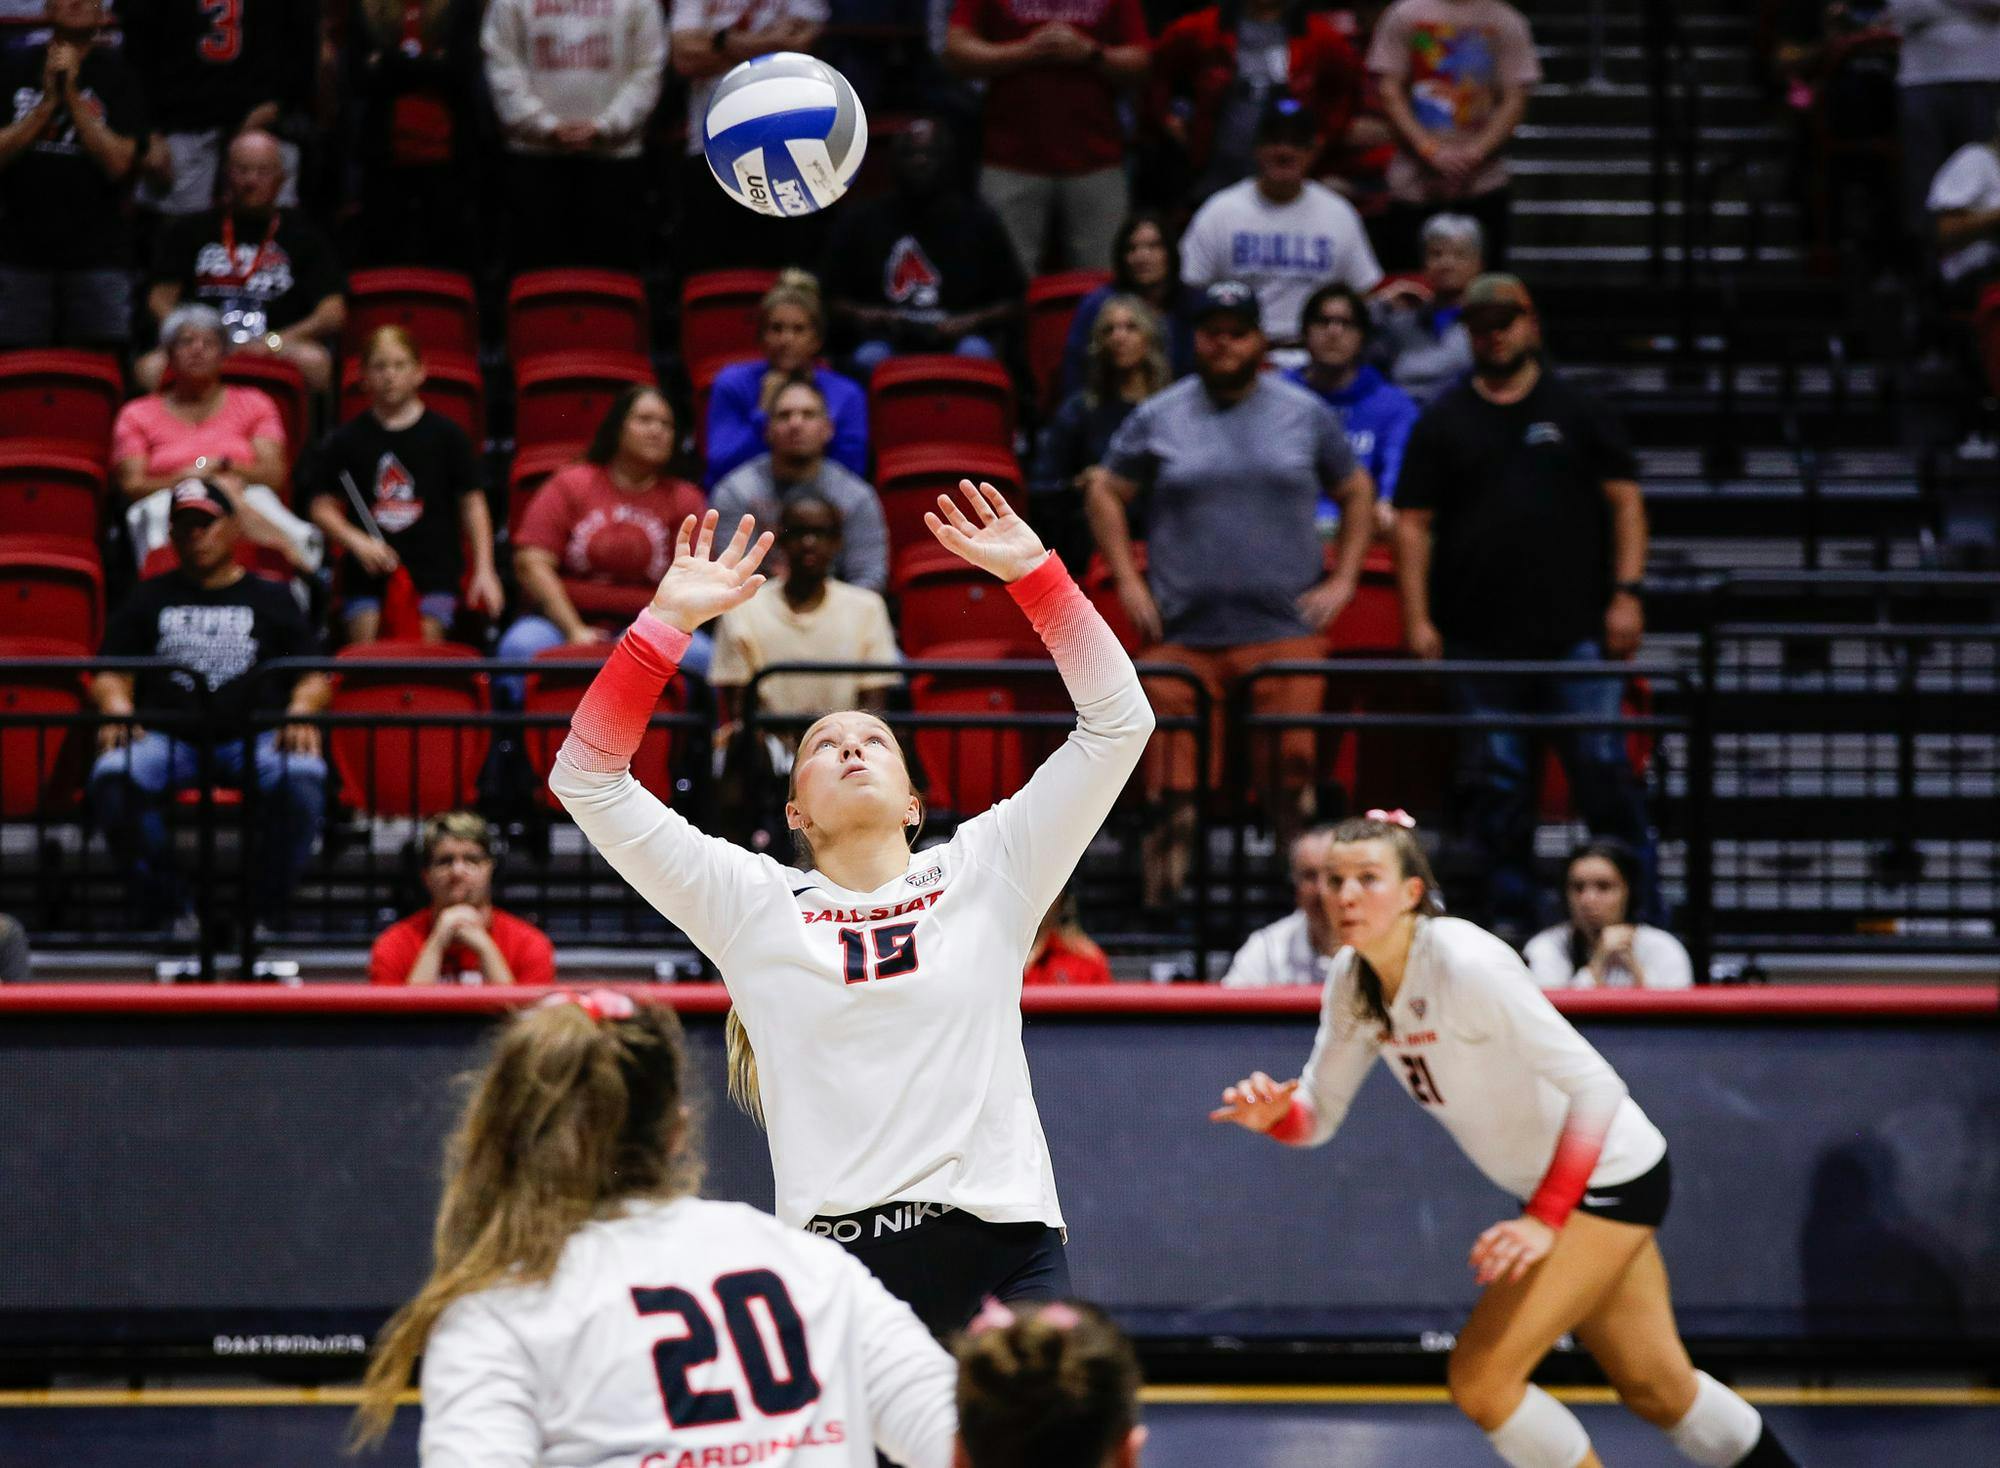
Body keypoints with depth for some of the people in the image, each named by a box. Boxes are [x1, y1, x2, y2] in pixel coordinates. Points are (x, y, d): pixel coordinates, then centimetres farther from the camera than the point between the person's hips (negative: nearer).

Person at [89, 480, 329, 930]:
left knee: (304, 778, -35)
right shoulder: (148, 599, 23)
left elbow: (315, 676, 13)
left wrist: (301, 712, -9)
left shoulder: (270, 597, 20)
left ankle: (267, 910, -18)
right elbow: (110, 675, 16)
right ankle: (165, 906, -19)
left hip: (253, 736, -1)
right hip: (167, 736, 1)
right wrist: (117, 711, -8)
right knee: (111, 778, -34)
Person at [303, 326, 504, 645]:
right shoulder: (347, 440, 7)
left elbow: (472, 503, 5)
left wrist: (484, 569, -3)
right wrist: (358, 542, -11)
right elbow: (323, 509, 7)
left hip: (433, 570, -1)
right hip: (368, 572, 1)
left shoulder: (445, 435, 4)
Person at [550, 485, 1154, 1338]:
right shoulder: (754, 906, 10)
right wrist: (667, 620, 0)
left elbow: (1117, 722, 9)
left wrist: (1032, 573, 3)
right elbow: (588, 780, 6)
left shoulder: (984, 874, 11)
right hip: (835, 1263, 0)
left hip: (1004, 1254, 1)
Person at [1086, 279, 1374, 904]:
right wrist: (1127, 581, 8)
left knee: (1291, 771, -7)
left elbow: (1357, 492, 20)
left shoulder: (1306, 414, 10)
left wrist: (1343, 581, 10)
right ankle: (1160, 905, 1)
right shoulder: (1158, 418, 9)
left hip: (1285, 626, 0)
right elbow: (1105, 493, 17)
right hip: (1182, 635, 0)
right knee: (1174, 785, -4)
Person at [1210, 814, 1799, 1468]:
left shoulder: (1467, 965, -29)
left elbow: (1595, 1086, -29)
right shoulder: (1353, 983, -5)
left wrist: (1547, 1220, -34)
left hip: (1610, 1179, -8)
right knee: (1658, 1390, 18)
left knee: (1479, 1377, -15)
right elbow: (1317, 1116, 1)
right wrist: (1272, 1114, -23)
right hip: (1546, 1187, 8)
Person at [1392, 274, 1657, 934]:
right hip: (1479, 638, 2)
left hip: (1577, 628, -1)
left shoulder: (1577, 409, 9)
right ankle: (1510, 920, 11)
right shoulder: (1443, 422, 10)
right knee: (1496, 784, 4)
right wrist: (1418, 619, -2)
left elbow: (1625, 500, 7)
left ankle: (1642, 914, -2)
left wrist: (1627, 593, -3)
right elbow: (1413, 524, 7)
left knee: (1603, 769, -6)